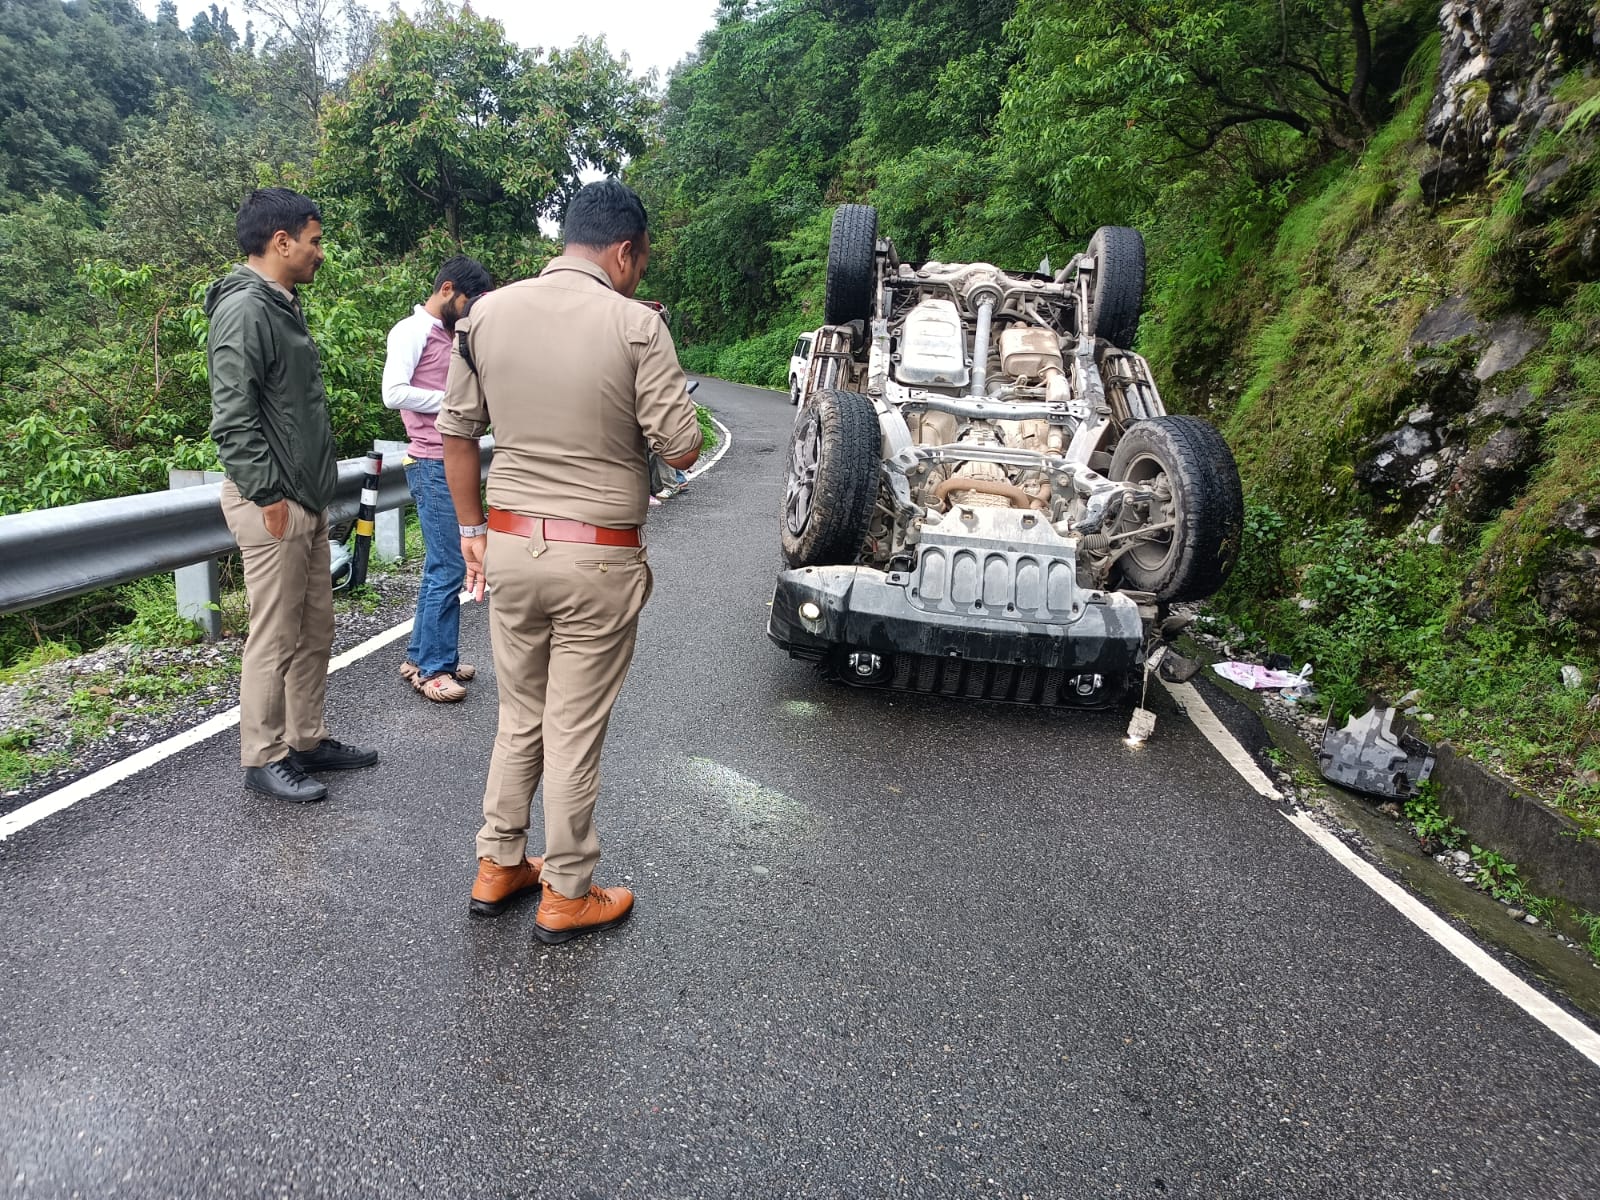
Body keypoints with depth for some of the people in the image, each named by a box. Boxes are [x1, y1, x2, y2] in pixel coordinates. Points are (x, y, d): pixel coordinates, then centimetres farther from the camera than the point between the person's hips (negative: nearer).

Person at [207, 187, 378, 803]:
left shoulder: (284, 306, 17)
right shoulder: (244, 309, -14)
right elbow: (232, 418, -21)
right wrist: (268, 496, -20)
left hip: (307, 500, 10)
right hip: (273, 504, -10)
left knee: (315, 628, 15)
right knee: (276, 638, -2)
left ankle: (308, 740, 27)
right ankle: (263, 758, 11)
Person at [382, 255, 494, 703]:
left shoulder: (448, 335, 18)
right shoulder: (412, 331, -7)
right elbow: (394, 393, -19)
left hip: (454, 463, 9)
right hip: (434, 466, -9)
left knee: (442, 565, 13)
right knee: (448, 568, -7)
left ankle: (423, 655, 23)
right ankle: (433, 667, 2)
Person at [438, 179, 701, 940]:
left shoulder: (486, 313, 3)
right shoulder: (635, 326, -11)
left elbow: (456, 433, 8)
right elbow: (681, 450, -10)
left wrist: (471, 529, 17)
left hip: (509, 545, 5)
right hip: (598, 561, -4)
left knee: (518, 717, 20)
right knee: (574, 732, 7)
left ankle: (497, 868, 32)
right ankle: (567, 896, 21)